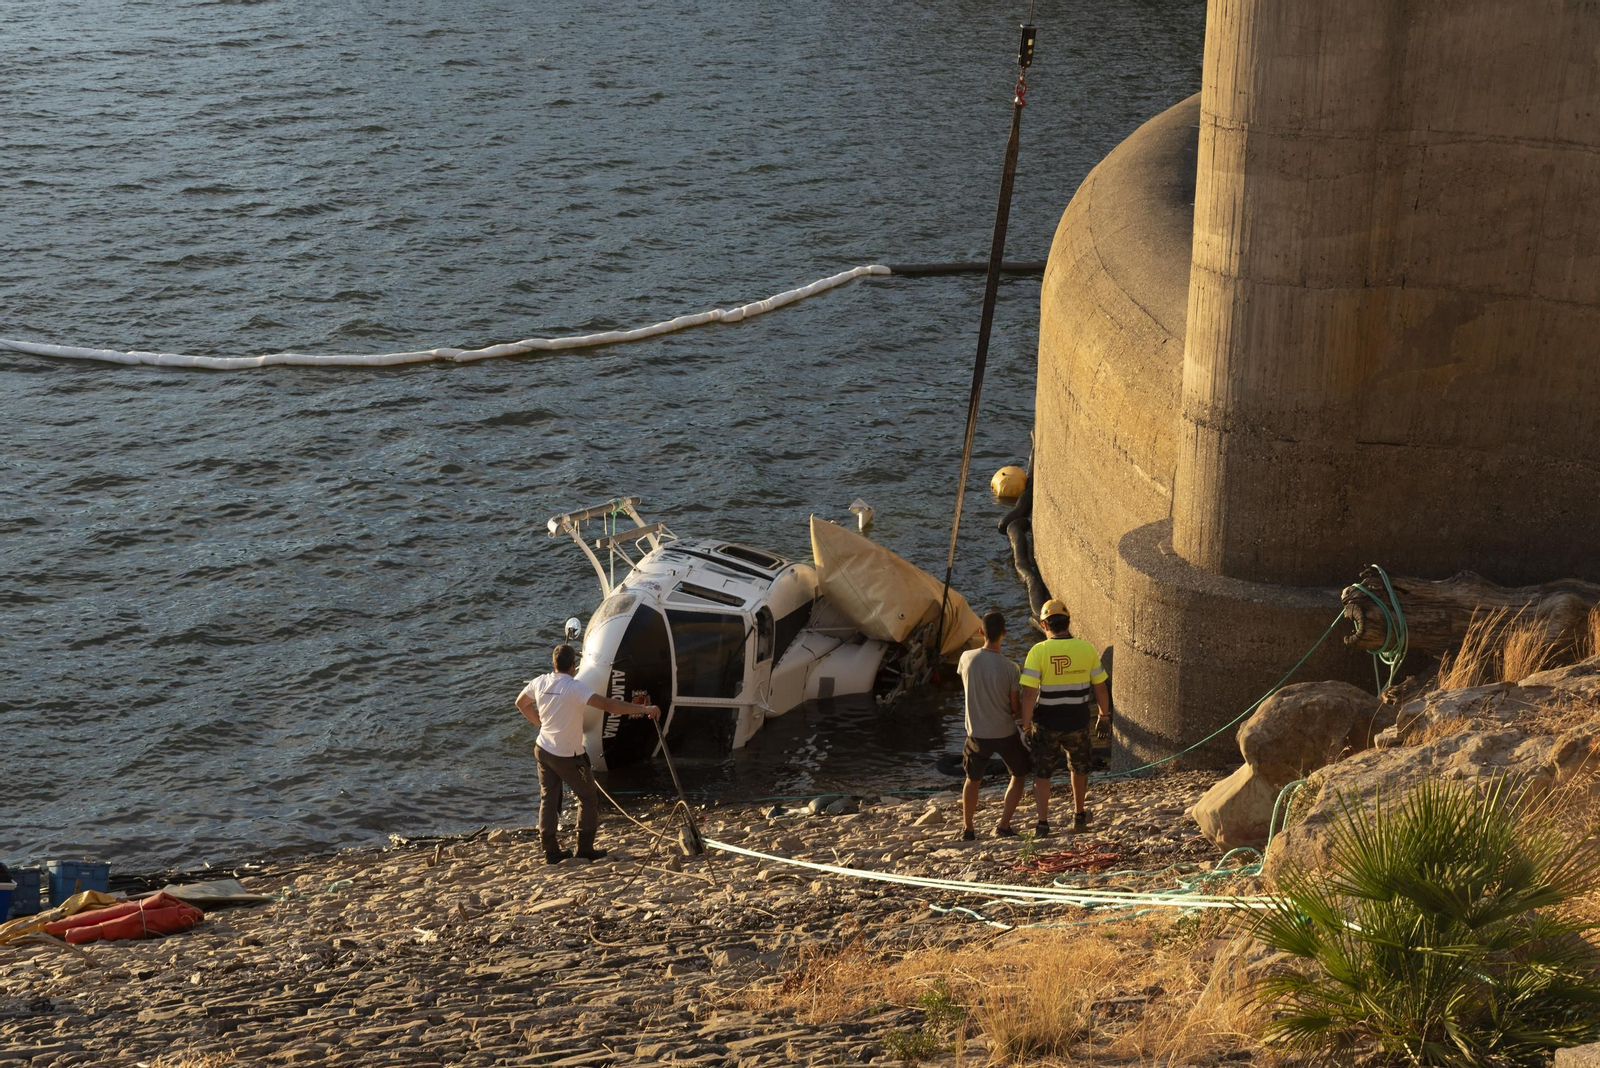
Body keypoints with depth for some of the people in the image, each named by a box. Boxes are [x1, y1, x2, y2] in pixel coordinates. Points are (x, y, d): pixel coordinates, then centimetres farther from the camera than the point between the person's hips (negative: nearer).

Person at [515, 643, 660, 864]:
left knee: (548, 800, 13)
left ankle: (551, 851, 16)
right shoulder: (575, 688, -24)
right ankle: (585, 849, 11)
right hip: (568, 756, -6)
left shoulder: (540, 682, -3)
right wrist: (644, 709, -33)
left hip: (543, 750, 6)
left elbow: (521, 703, 16)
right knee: (588, 799, 10)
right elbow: (607, 705, -33)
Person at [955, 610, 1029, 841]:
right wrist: (1022, 712, 14)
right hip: (1006, 733, -2)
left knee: (972, 780, 22)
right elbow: (1015, 707, -7)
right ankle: (1004, 824, 11)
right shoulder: (1009, 667, -16)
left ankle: (967, 828, 24)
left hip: (977, 733, 2)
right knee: (1019, 775, 19)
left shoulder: (967, 658, -10)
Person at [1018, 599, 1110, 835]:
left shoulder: (1038, 651, -14)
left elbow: (1029, 693, -17)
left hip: (1046, 725, -2)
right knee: (1080, 768, 25)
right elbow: (1100, 686, 2)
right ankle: (1079, 815, 36)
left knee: (1042, 774, 12)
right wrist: (1104, 715, 15)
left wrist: (1026, 726, -10)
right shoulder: (1086, 649, -6)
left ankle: (1043, 823, 8)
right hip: (1077, 724, 2)